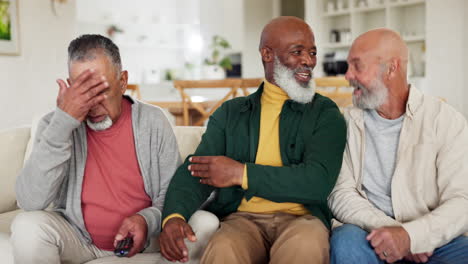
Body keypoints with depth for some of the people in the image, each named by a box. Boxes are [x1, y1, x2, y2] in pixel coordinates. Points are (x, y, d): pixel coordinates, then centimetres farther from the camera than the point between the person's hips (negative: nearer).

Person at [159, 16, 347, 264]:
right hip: (242, 218, 1)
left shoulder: (325, 113, 7)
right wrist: (174, 216, -17)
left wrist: (242, 173, -12)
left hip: (300, 218, 0)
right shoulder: (230, 113, 14)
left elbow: (319, 180, -9)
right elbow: (195, 171, 4)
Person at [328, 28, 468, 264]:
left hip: (433, 238, -1)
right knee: (346, 239, -31)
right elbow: (340, 194, -3)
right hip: (372, 233, 1)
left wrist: (410, 235, -25)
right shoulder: (349, 123, 5)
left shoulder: (446, 120, -1)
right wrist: (389, 231, -18)